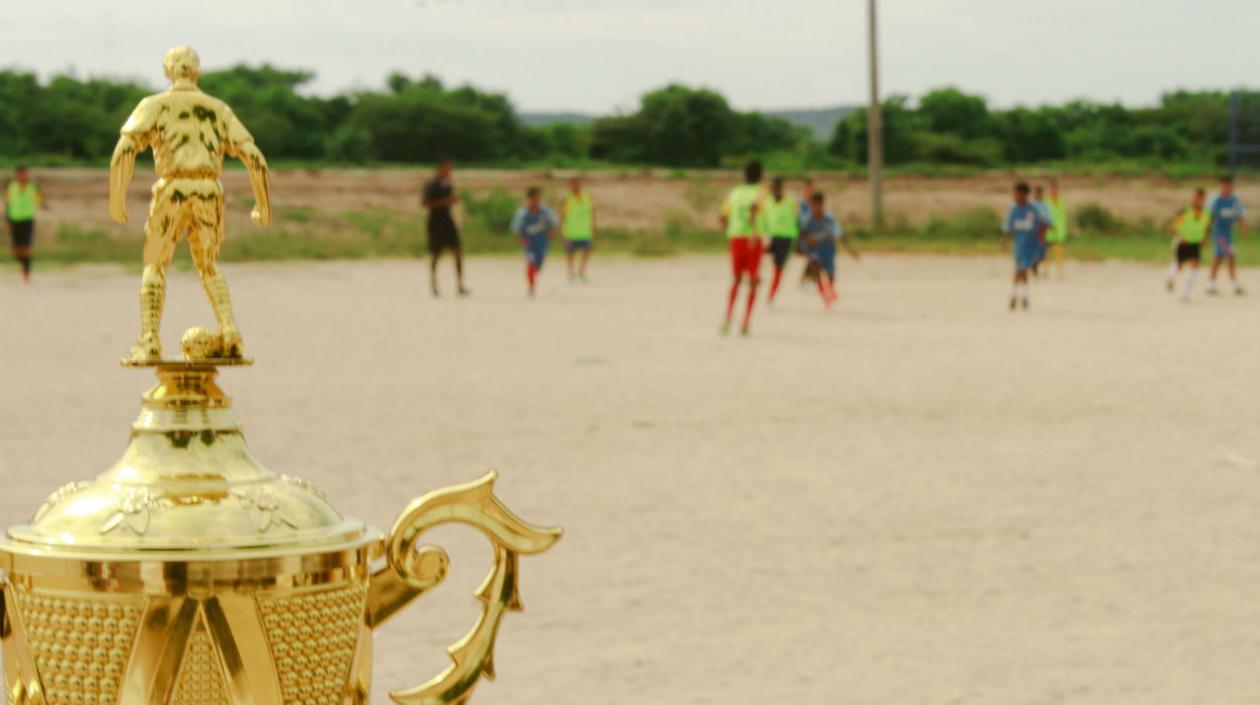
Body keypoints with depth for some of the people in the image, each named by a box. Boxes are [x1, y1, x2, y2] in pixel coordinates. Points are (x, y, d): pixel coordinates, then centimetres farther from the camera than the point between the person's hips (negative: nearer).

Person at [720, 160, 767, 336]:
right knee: (753, 282, 9)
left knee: (736, 281, 15)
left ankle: (727, 321, -3)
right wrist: (754, 231, -30)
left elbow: (724, 217, 13)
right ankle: (745, 324, 1)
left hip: (735, 237, 4)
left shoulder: (734, 193, 13)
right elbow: (753, 208, -24)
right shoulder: (759, 192, -2)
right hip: (753, 240, -4)